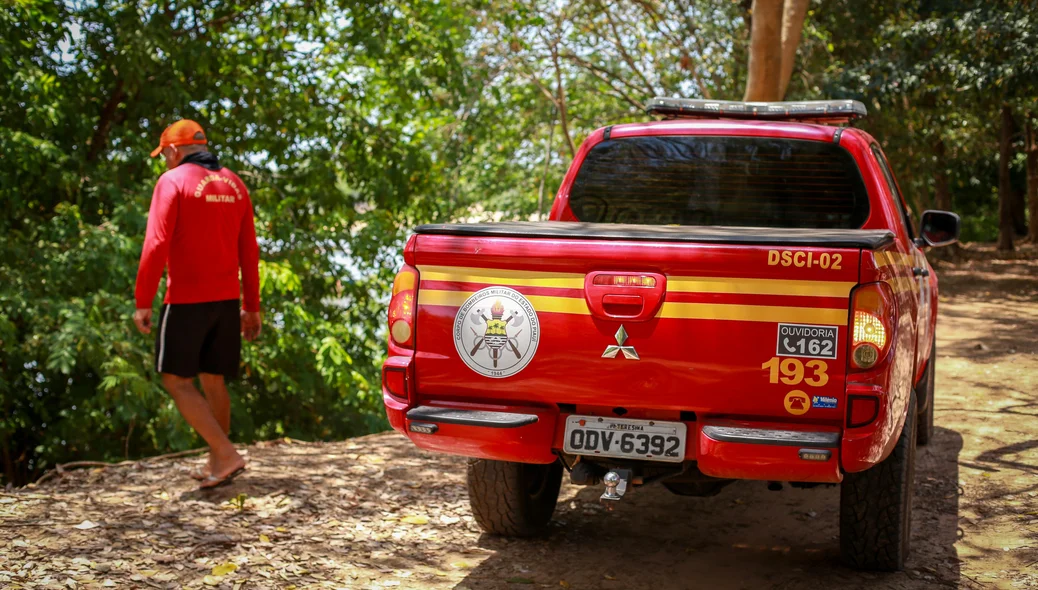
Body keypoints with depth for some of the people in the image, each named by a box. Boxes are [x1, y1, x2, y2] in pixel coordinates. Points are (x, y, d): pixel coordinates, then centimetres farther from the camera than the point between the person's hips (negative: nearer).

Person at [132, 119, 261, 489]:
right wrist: (252, 306, 14)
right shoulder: (234, 185, 11)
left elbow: (156, 245, -15)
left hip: (186, 300, -6)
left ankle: (226, 455, -11)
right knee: (213, 382, 14)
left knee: (177, 381, 0)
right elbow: (249, 251, 11)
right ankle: (216, 465, 19)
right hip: (227, 300, 6)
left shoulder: (173, 181, -7)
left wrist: (143, 302, -11)